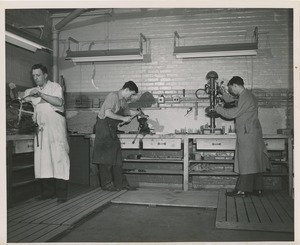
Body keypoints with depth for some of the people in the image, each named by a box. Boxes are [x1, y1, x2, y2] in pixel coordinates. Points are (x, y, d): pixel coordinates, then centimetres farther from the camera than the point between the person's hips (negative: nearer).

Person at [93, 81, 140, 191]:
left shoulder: (123, 100, 13)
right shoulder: (113, 96, -15)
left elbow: (127, 111, 27)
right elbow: (107, 113, -23)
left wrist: (138, 112, 11)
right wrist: (123, 118, -18)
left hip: (111, 129, 9)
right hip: (104, 126, -9)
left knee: (116, 156, 9)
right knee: (105, 157, -3)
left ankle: (120, 183, 15)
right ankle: (106, 184, 4)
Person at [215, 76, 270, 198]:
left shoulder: (245, 97, -15)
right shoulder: (247, 95, 17)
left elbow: (233, 113, -16)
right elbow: (237, 111, 19)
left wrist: (218, 108, -3)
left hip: (247, 134, -10)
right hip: (251, 133, 10)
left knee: (246, 162, -6)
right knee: (255, 161, 10)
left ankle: (243, 190, -2)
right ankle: (257, 189, 15)